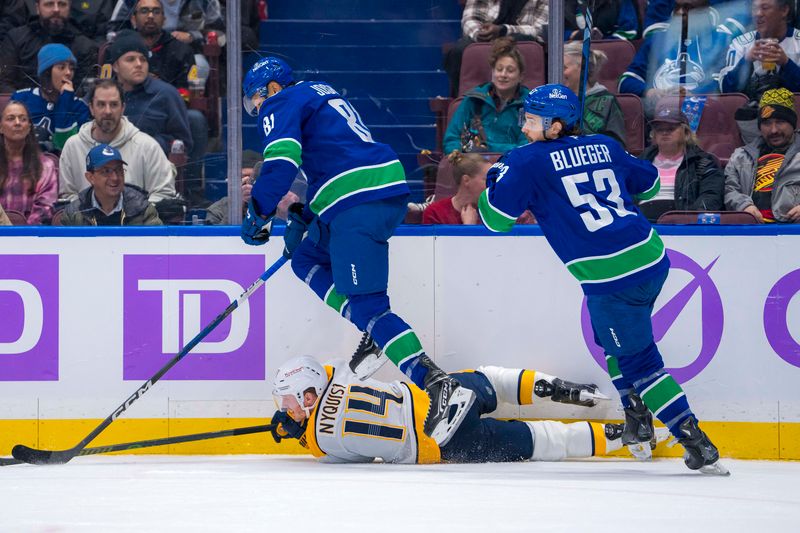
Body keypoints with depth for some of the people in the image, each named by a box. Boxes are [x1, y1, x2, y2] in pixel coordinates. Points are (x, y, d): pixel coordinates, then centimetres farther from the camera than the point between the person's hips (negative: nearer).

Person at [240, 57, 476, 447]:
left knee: (366, 305, -14)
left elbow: (281, 163, -13)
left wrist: (257, 216, -4)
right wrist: (304, 218, 31)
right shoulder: (322, 95, 29)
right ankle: (372, 337, 10)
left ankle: (441, 387, -29)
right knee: (307, 259, 26)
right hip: (392, 192, 10)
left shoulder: (282, 105, 2)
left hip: (359, 203, -10)